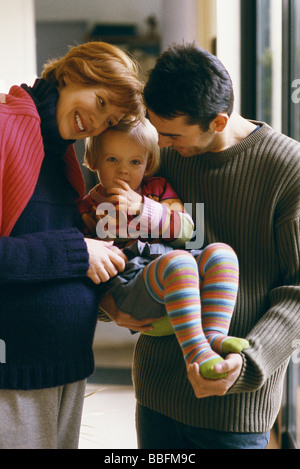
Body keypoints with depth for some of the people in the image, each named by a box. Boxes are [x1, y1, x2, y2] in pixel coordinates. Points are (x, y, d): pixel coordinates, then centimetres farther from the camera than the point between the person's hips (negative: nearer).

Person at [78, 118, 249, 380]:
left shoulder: (158, 187, 21)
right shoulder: (89, 206, 11)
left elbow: (185, 231, 6)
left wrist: (143, 207, -6)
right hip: (128, 286, -5)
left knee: (220, 253, -21)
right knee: (178, 262, -35)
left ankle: (214, 335, -32)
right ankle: (194, 351, -42)